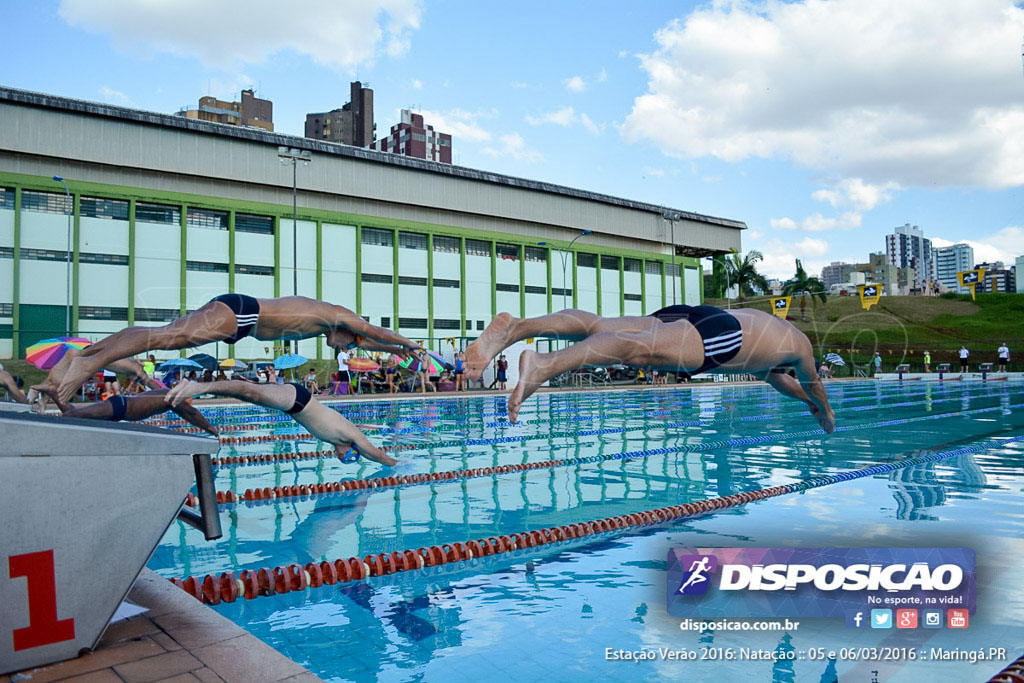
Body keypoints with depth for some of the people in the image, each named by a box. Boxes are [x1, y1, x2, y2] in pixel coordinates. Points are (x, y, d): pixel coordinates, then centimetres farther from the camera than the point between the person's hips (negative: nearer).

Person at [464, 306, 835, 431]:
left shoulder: (757, 321, 48)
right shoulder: (800, 341, 32)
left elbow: (772, 375, 64)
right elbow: (812, 382, 47)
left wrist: (806, 399, 75)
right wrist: (826, 412, 67)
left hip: (687, 316, 7)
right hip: (718, 332, -7)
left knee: (597, 326, -13)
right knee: (640, 349, -31)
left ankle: (516, 326, -34)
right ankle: (545, 365, -56)